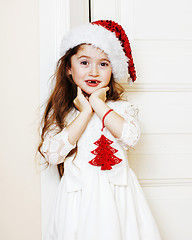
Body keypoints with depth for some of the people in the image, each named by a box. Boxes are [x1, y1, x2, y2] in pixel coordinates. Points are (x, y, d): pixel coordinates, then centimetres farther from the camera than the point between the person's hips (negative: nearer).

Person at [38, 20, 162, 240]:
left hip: (117, 194, 1)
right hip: (79, 195, 0)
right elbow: (52, 154, -13)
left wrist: (98, 104, -10)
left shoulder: (122, 107, 4)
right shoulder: (61, 111, 2)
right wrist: (85, 113, -12)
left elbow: (130, 137, -16)